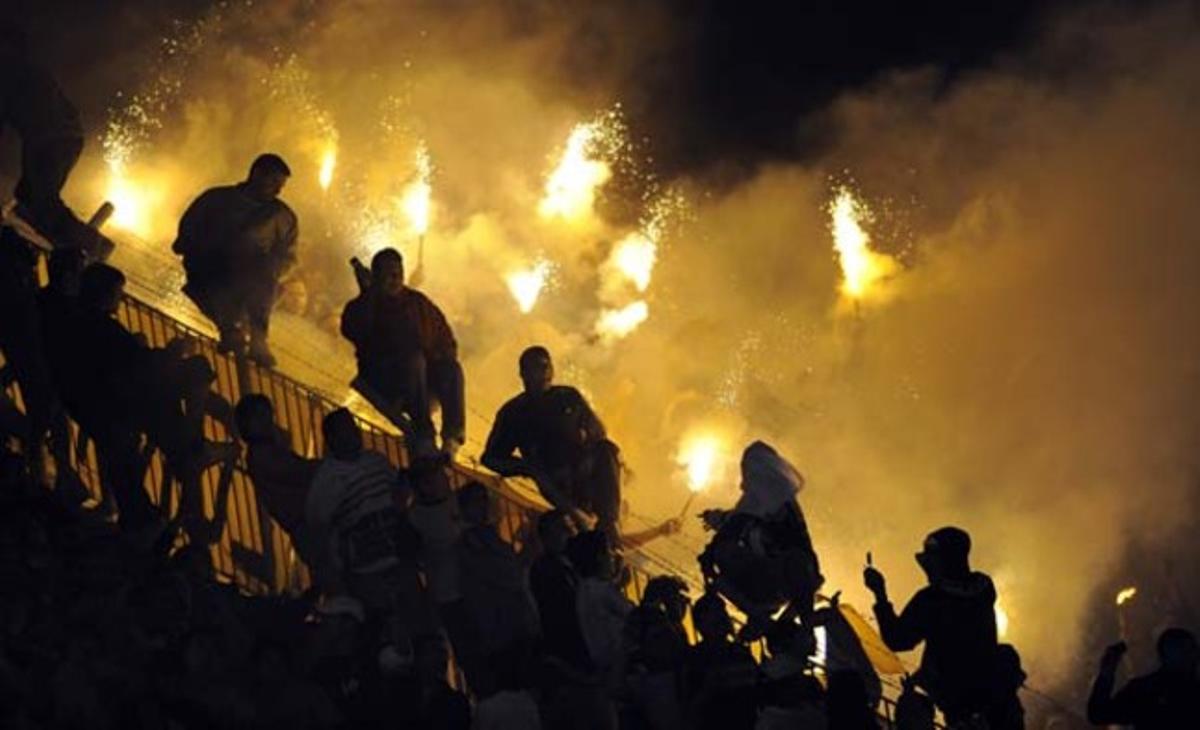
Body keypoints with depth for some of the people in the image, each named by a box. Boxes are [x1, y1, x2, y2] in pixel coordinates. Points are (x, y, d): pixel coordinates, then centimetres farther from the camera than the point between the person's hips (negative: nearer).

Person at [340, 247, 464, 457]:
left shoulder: (417, 302, 18)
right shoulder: (361, 307, 8)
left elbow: (446, 339, 18)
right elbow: (350, 331, -14)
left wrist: (442, 357, -4)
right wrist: (369, 294, -8)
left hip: (426, 380, 4)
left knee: (451, 368, -28)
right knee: (414, 360, -35)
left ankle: (452, 438, -41)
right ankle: (423, 437, -45)